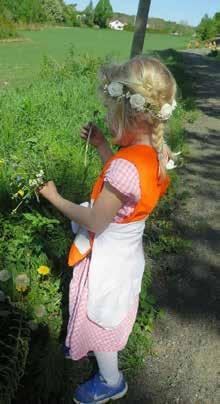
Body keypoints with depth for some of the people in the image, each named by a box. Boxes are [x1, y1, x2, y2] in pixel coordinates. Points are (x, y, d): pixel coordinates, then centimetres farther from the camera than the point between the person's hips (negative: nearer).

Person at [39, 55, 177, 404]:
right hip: (125, 249, 8)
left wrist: (54, 198, -13)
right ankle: (93, 348, 61)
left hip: (107, 257, -8)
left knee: (99, 319, 19)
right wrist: (101, 145, 1)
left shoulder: (126, 165, -36)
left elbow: (94, 223, -26)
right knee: (104, 316, 32)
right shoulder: (156, 151, -9)